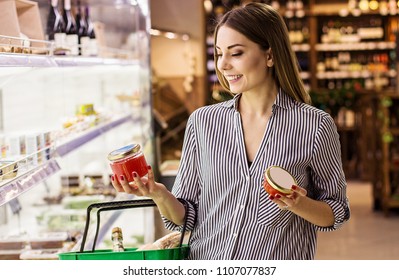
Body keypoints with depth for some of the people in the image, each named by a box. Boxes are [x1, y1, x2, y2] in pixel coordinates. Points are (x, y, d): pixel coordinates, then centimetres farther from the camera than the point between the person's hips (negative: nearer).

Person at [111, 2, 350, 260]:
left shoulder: (315, 125, -9)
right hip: (204, 264, 3)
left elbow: (337, 214, -1)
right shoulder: (202, 122, -1)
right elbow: (185, 216, 2)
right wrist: (159, 195, -17)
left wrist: (298, 204, -19)